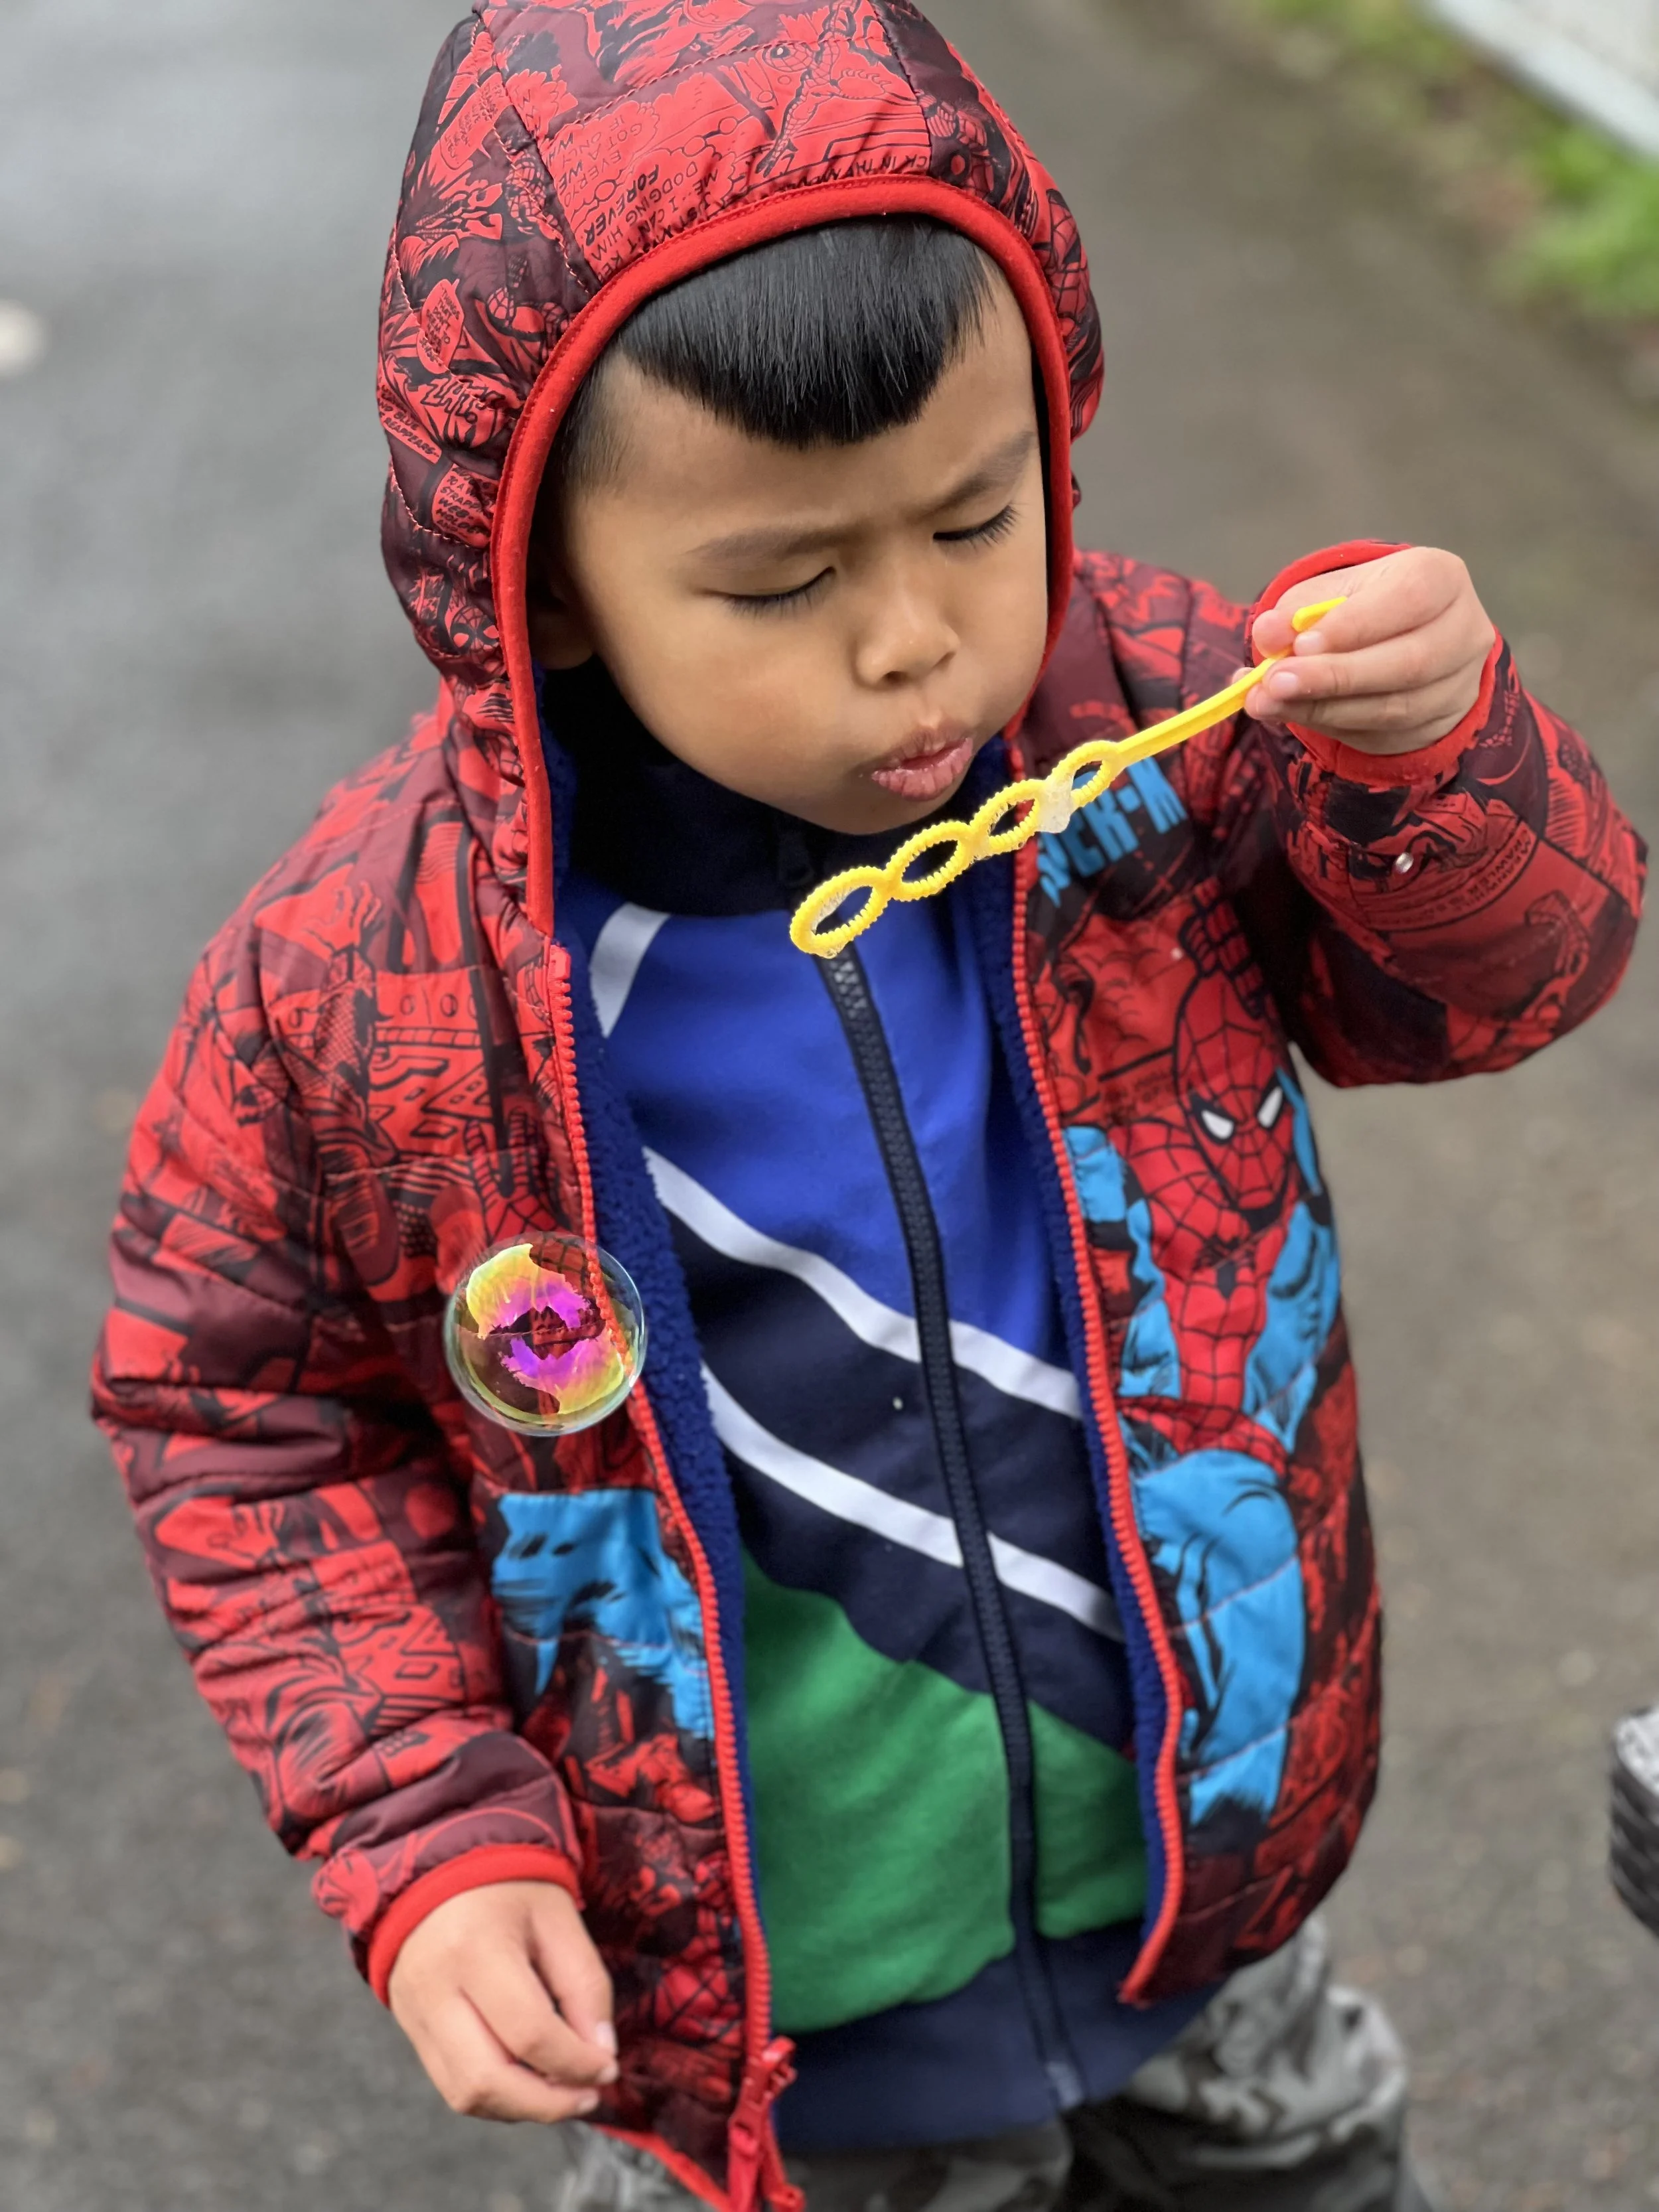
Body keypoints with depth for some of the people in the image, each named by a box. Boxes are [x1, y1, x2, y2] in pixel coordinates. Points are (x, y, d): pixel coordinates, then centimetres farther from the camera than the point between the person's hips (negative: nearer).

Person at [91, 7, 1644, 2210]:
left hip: (1200, 1871, 3)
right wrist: (430, 1848, -16)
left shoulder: (1161, 716, -17)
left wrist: (1434, 748, -25)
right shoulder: (363, 978, -22)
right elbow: (245, 1408, -7)